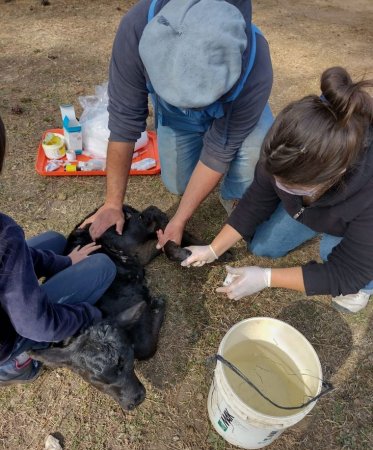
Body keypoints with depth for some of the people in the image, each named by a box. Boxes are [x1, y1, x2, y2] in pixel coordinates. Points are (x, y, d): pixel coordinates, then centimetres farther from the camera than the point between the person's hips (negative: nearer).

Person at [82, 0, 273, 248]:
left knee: (257, 151, -32)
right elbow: (124, 120, -29)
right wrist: (113, 204, -23)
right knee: (178, 184, 3)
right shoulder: (137, 28, -39)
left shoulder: (254, 72, -41)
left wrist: (179, 221, -23)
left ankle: (234, 197, 1)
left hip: (233, 103, -1)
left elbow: (219, 150, -29)